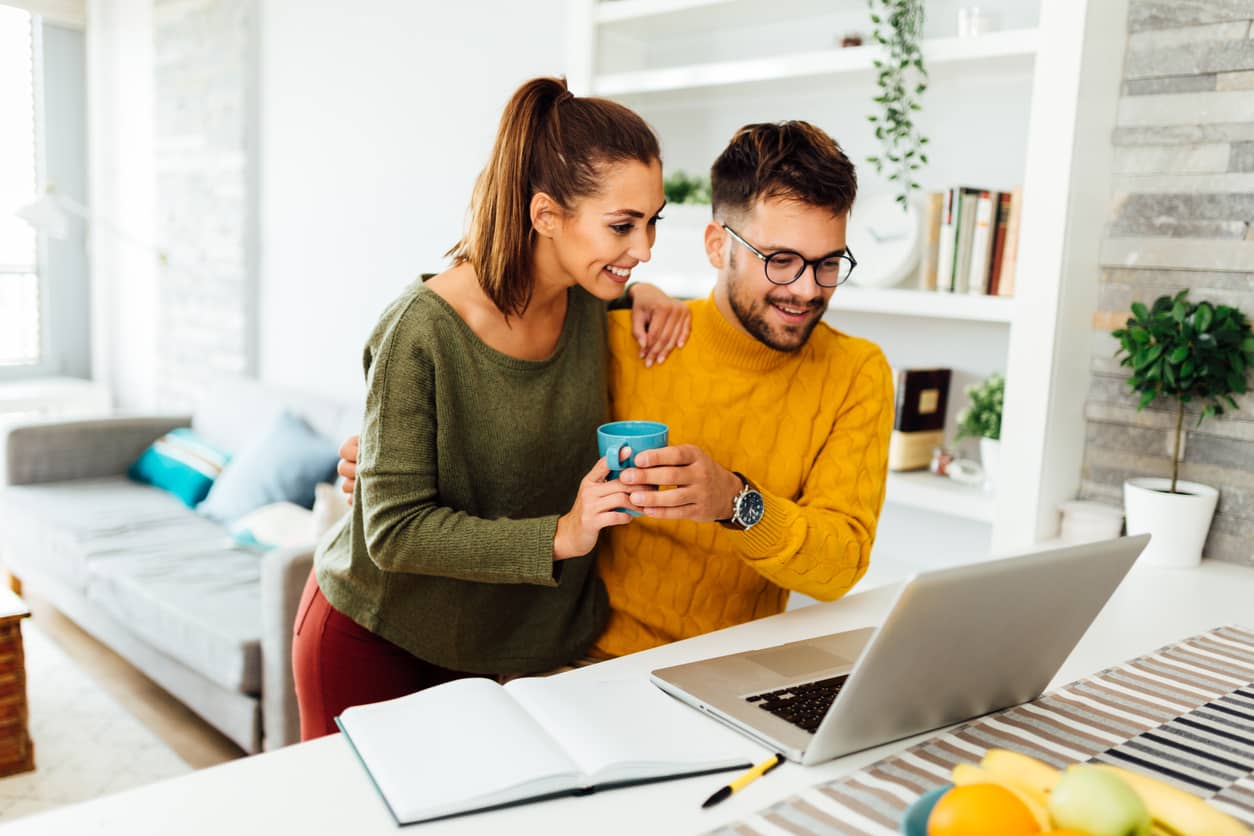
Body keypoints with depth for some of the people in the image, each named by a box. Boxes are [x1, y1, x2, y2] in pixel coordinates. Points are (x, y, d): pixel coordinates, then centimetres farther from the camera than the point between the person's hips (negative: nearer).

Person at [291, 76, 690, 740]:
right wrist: (556, 536, -35)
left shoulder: (587, 303, -9)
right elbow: (394, 530, -25)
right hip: (377, 642, -5)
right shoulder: (422, 332, -27)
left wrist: (639, 294, -4)